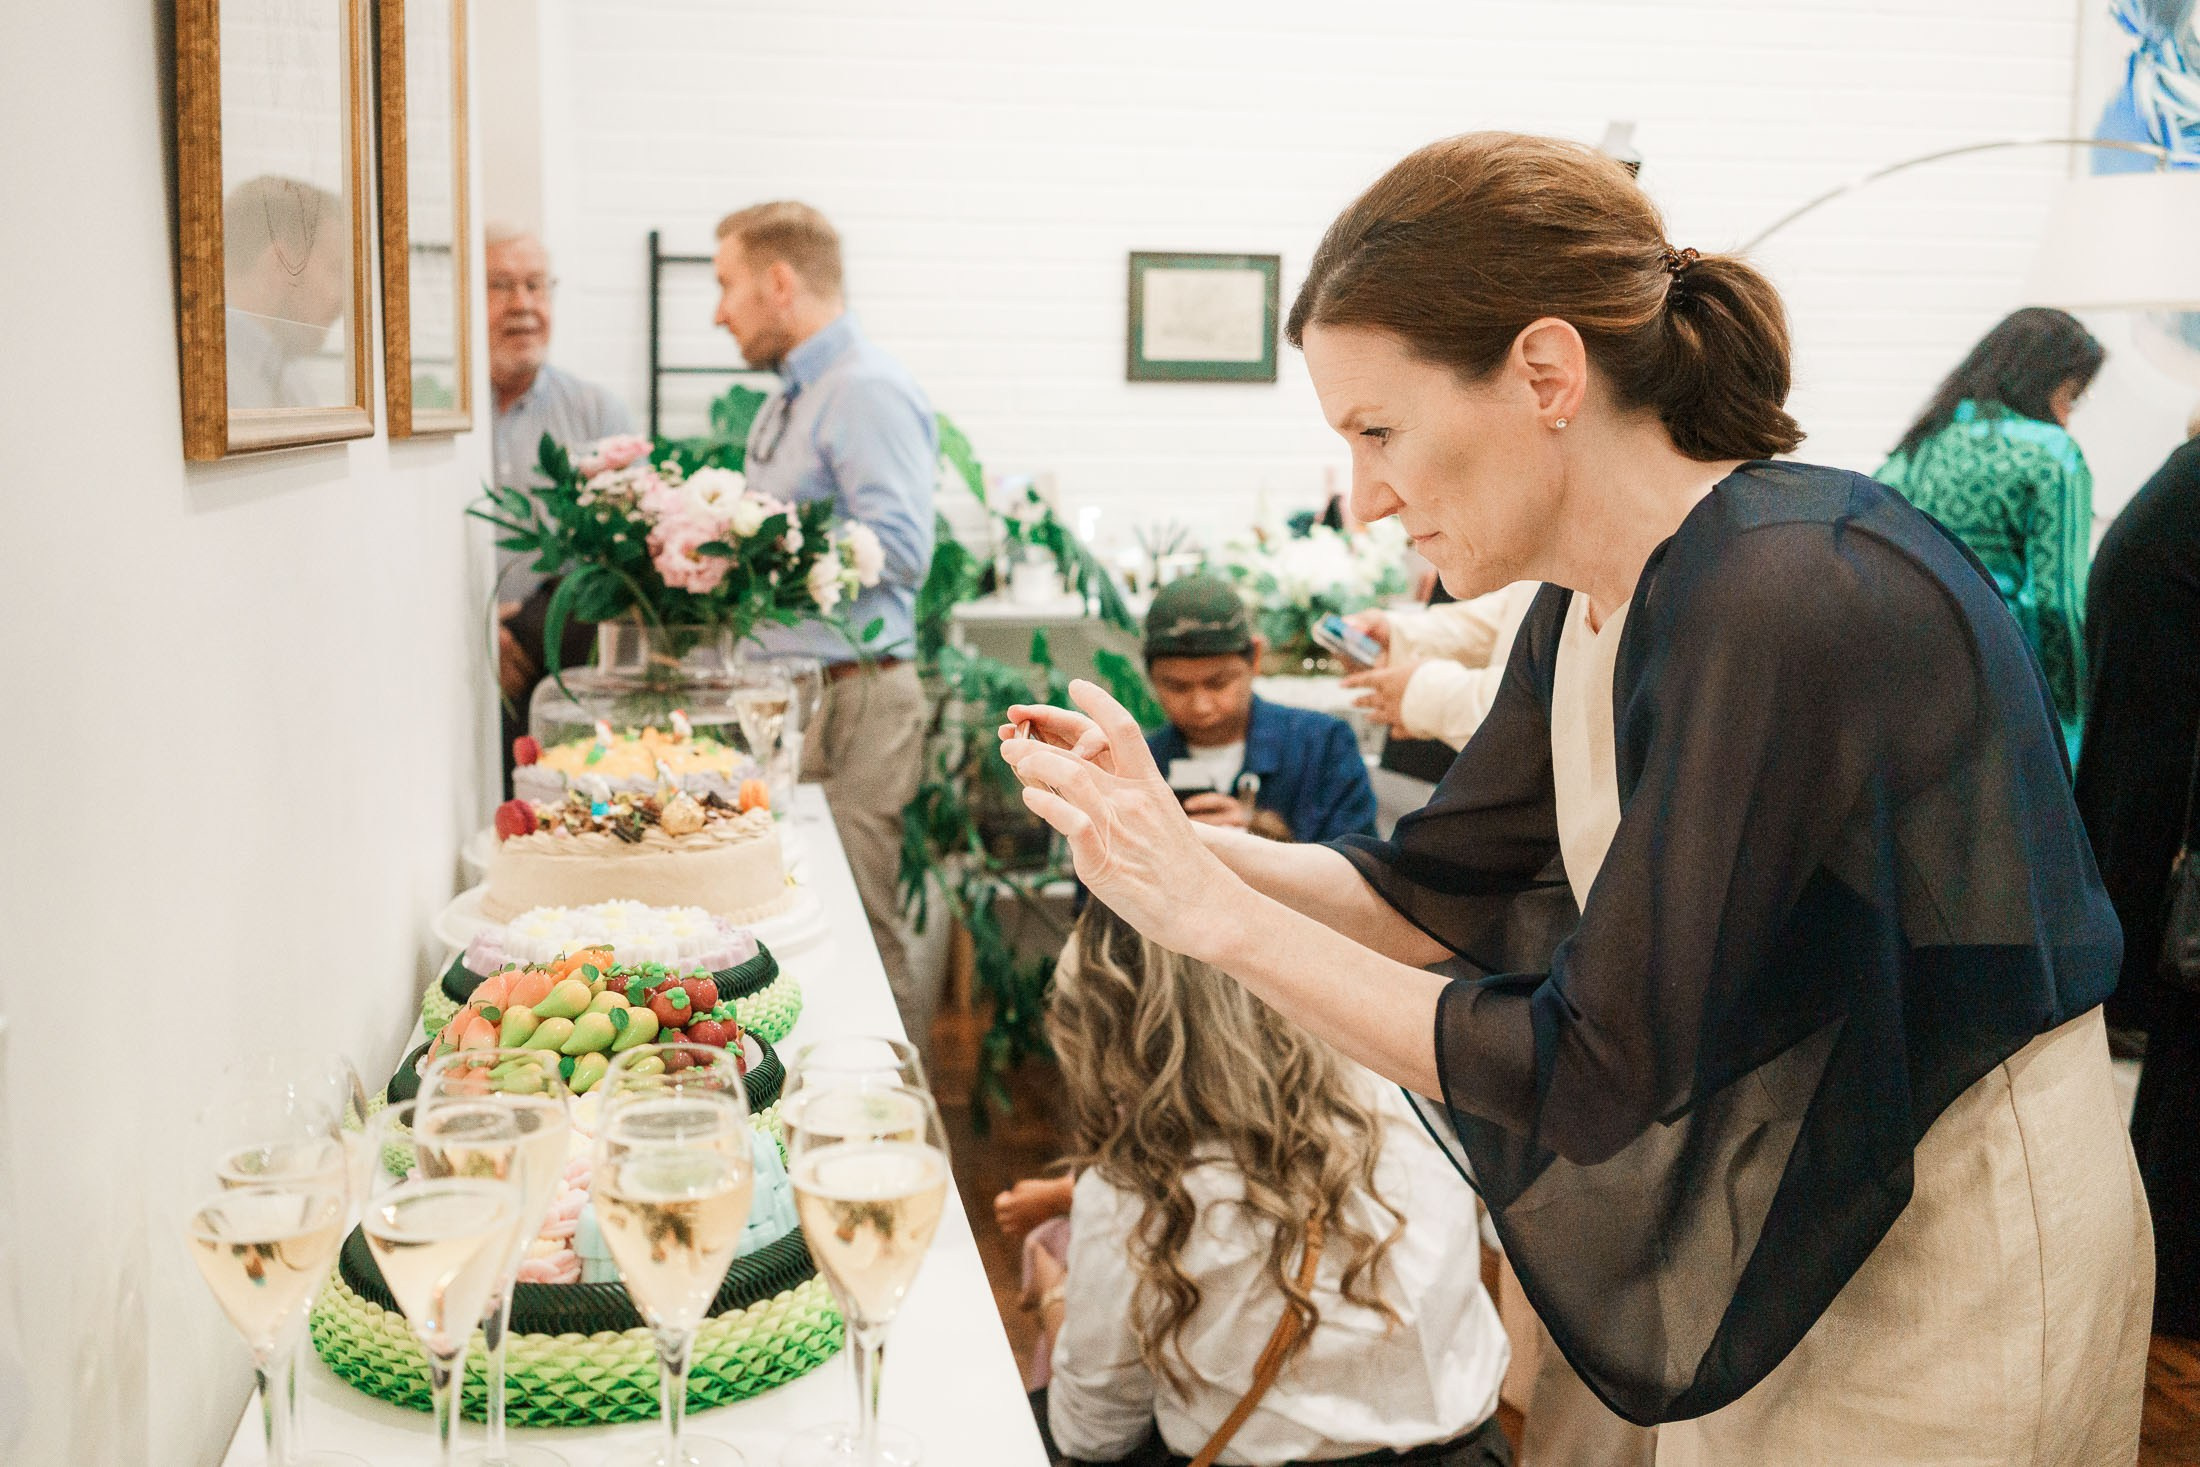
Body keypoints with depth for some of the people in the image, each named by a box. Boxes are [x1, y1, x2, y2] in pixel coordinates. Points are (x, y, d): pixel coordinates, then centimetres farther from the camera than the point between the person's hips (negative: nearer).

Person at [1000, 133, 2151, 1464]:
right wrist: (1173, 836, -9)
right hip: (1774, 1224, 8)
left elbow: (1599, 1074, -27)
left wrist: (1220, 917, -24)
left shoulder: (1782, 605, -29)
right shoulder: (1586, 608, -1)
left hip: (1942, 1258, -8)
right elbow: (1436, 893, 6)